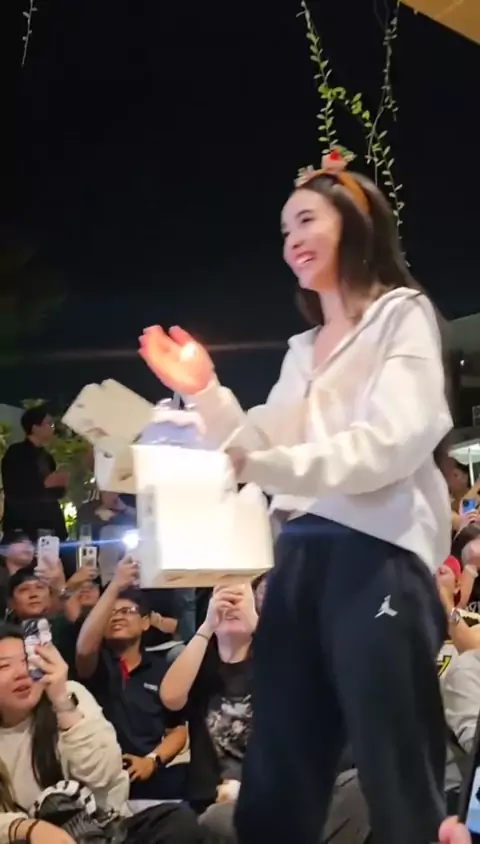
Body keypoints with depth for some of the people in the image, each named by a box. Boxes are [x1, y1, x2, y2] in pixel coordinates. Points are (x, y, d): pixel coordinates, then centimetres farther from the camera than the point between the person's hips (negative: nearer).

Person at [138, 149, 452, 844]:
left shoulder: (403, 314, 3)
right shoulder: (301, 350, 24)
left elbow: (399, 439, -13)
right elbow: (264, 450, 18)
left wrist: (268, 466, -22)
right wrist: (207, 394, 4)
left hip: (378, 551, -7)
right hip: (300, 556, 7)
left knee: (400, 786, -2)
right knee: (275, 784, 9)